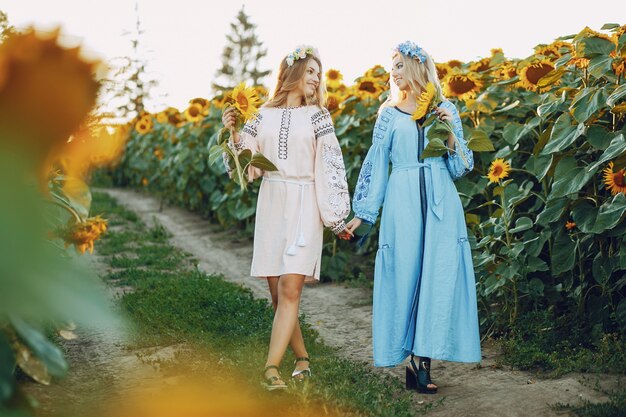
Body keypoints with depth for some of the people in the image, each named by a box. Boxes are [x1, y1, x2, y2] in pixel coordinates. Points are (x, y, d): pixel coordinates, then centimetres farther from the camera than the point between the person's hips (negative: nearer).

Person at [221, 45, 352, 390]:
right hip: (271, 205, 3)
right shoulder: (264, 116, 10)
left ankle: (271, 366, -14)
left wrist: (336, 218, -3)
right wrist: (232, 133, -8)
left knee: (290, 289, -14)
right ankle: (302, 358, 20)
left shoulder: (317, 116, 5)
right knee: (277, 293, 5)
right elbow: (249, 166, 8)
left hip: (304, 207, -3)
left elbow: (331, 168, 1)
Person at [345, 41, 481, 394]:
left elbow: (461, 167, 9)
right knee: (406, 275, -2)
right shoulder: (389, 114, 9)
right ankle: (417, 361, 7)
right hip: (403, 203, 0)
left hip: (441, 202, 0)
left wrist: (450, 131, -6)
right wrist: (363, 213, 6)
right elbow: (376, 164, 9)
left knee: (438, 277, -7)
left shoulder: (446, 111, 10)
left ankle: (423, 360, -2)